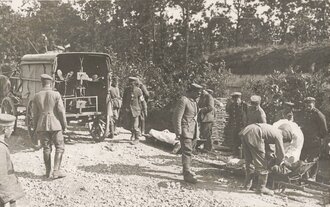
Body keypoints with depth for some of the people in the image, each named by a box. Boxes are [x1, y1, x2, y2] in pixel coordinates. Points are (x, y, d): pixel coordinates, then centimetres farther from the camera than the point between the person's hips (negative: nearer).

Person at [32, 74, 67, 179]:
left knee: (46, 149, 12)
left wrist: (35, 127, 15)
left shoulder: (36, 96, 3)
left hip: (42, 126, 3)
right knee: (59, 148, 5)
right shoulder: (56, 95, -6)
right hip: (55, 125, -3)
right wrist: (64, 125, 3)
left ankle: (48, 172, 18)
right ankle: (56, 171, -4)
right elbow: (61, 111, -7)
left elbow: (35, 114, 6)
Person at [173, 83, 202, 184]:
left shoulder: (194, 101, 14)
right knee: (187, 151, -13)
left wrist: (197, 130, 22)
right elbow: (177, 117, -17)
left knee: (188, 151, 15)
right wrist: (178, 133, -18)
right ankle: (187, 174, -14)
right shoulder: (183, 101, -15)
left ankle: (186, 170, 26)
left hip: (193, 130, 9)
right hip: (185, 130, -9)